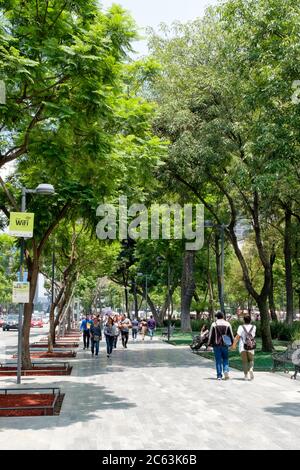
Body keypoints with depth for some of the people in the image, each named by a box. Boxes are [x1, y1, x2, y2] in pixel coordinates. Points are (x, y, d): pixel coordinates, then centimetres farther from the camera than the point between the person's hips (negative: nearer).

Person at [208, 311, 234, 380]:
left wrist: (210, 343, 6)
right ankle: (226, 371, -9)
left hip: (216, 344, -1)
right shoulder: (227, 324, 3)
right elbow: (231, 334, 5)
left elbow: (211, 335, -2)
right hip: (225, 344, 1)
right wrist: (232, 343, 13)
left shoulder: (214, 324, -2)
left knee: (218, 360, 5)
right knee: (225, 359, 12)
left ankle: (219, 375, 6)